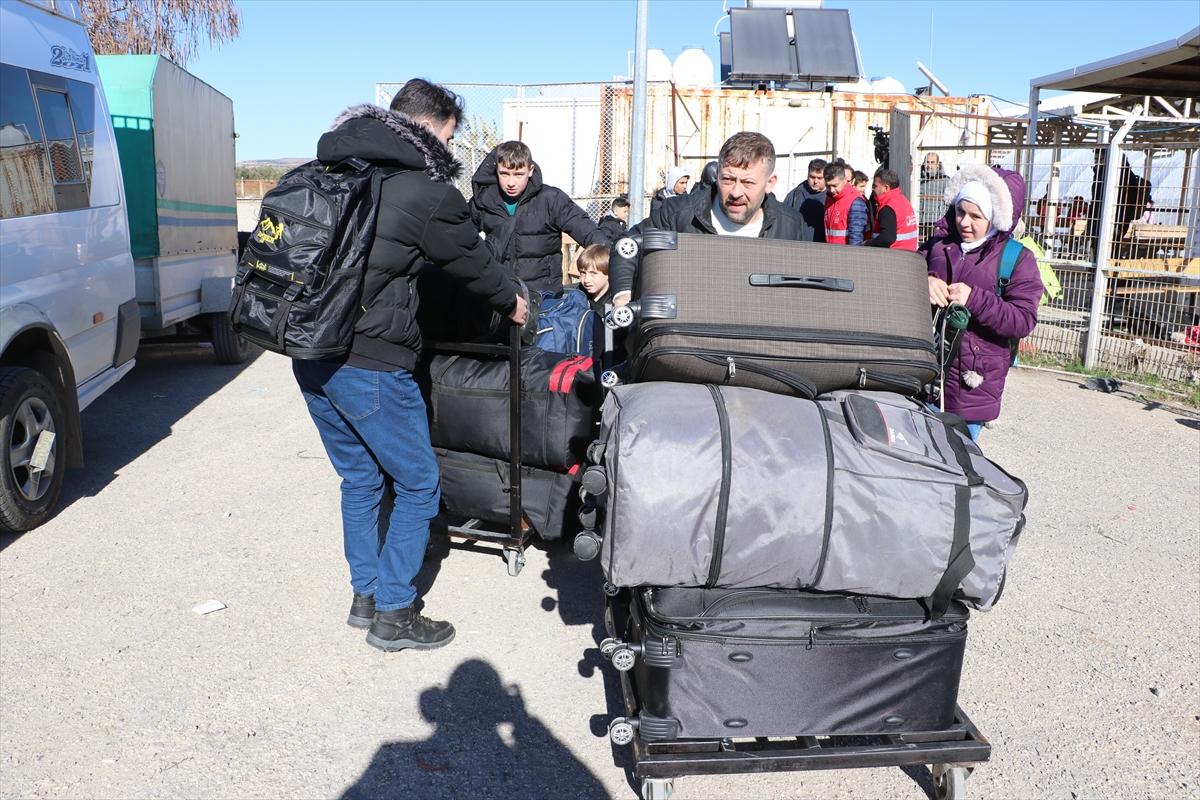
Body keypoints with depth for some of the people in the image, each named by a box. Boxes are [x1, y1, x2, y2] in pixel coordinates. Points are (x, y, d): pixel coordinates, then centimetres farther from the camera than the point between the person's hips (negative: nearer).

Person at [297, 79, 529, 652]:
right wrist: (511, 301, 21)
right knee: (417, 485, 8)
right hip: (369, 363, -8)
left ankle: (365, 597, 32)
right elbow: (470, 260, 1)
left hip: (310, 353, 8)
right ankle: (392, 615, 16)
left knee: (359, 477, 22)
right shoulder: (425, 190, -11)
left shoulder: (334, 168, 13)